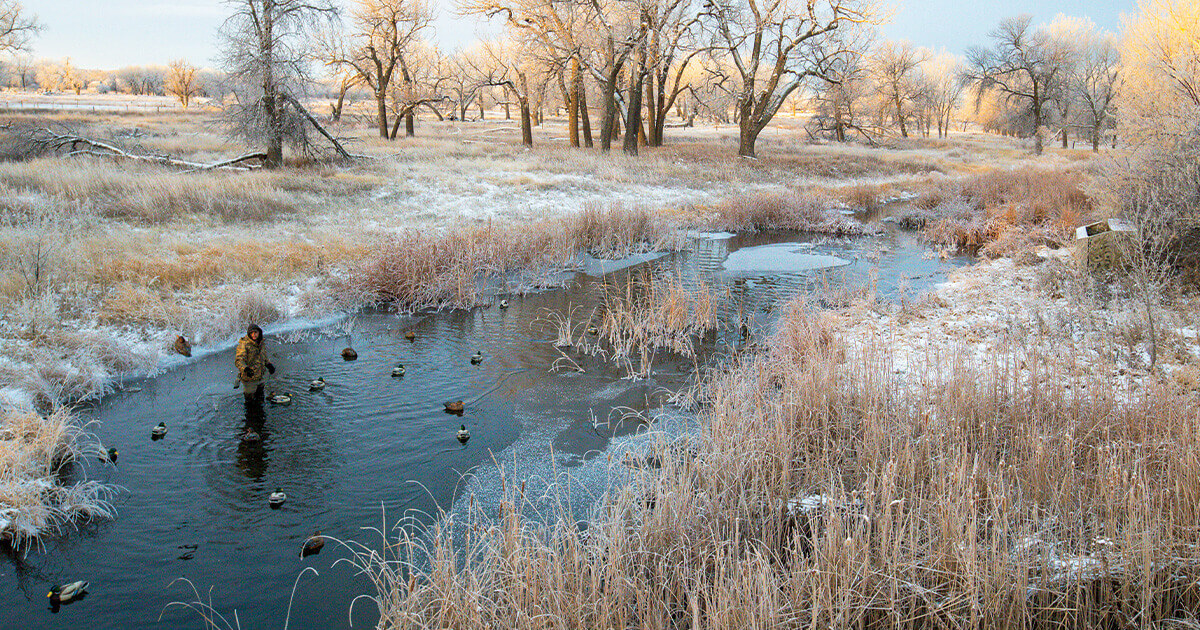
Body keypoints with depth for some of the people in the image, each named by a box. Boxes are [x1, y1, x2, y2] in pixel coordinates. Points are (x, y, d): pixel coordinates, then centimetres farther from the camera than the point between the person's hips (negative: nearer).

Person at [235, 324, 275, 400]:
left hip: (259, 378, 7)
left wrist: (268, 364, 9)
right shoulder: (244, 345, -19)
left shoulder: (260, 343, 6)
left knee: (260, 400, 22)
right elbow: (238, 361, -28)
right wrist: (245, 369, -46)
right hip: (249, 379, -7)